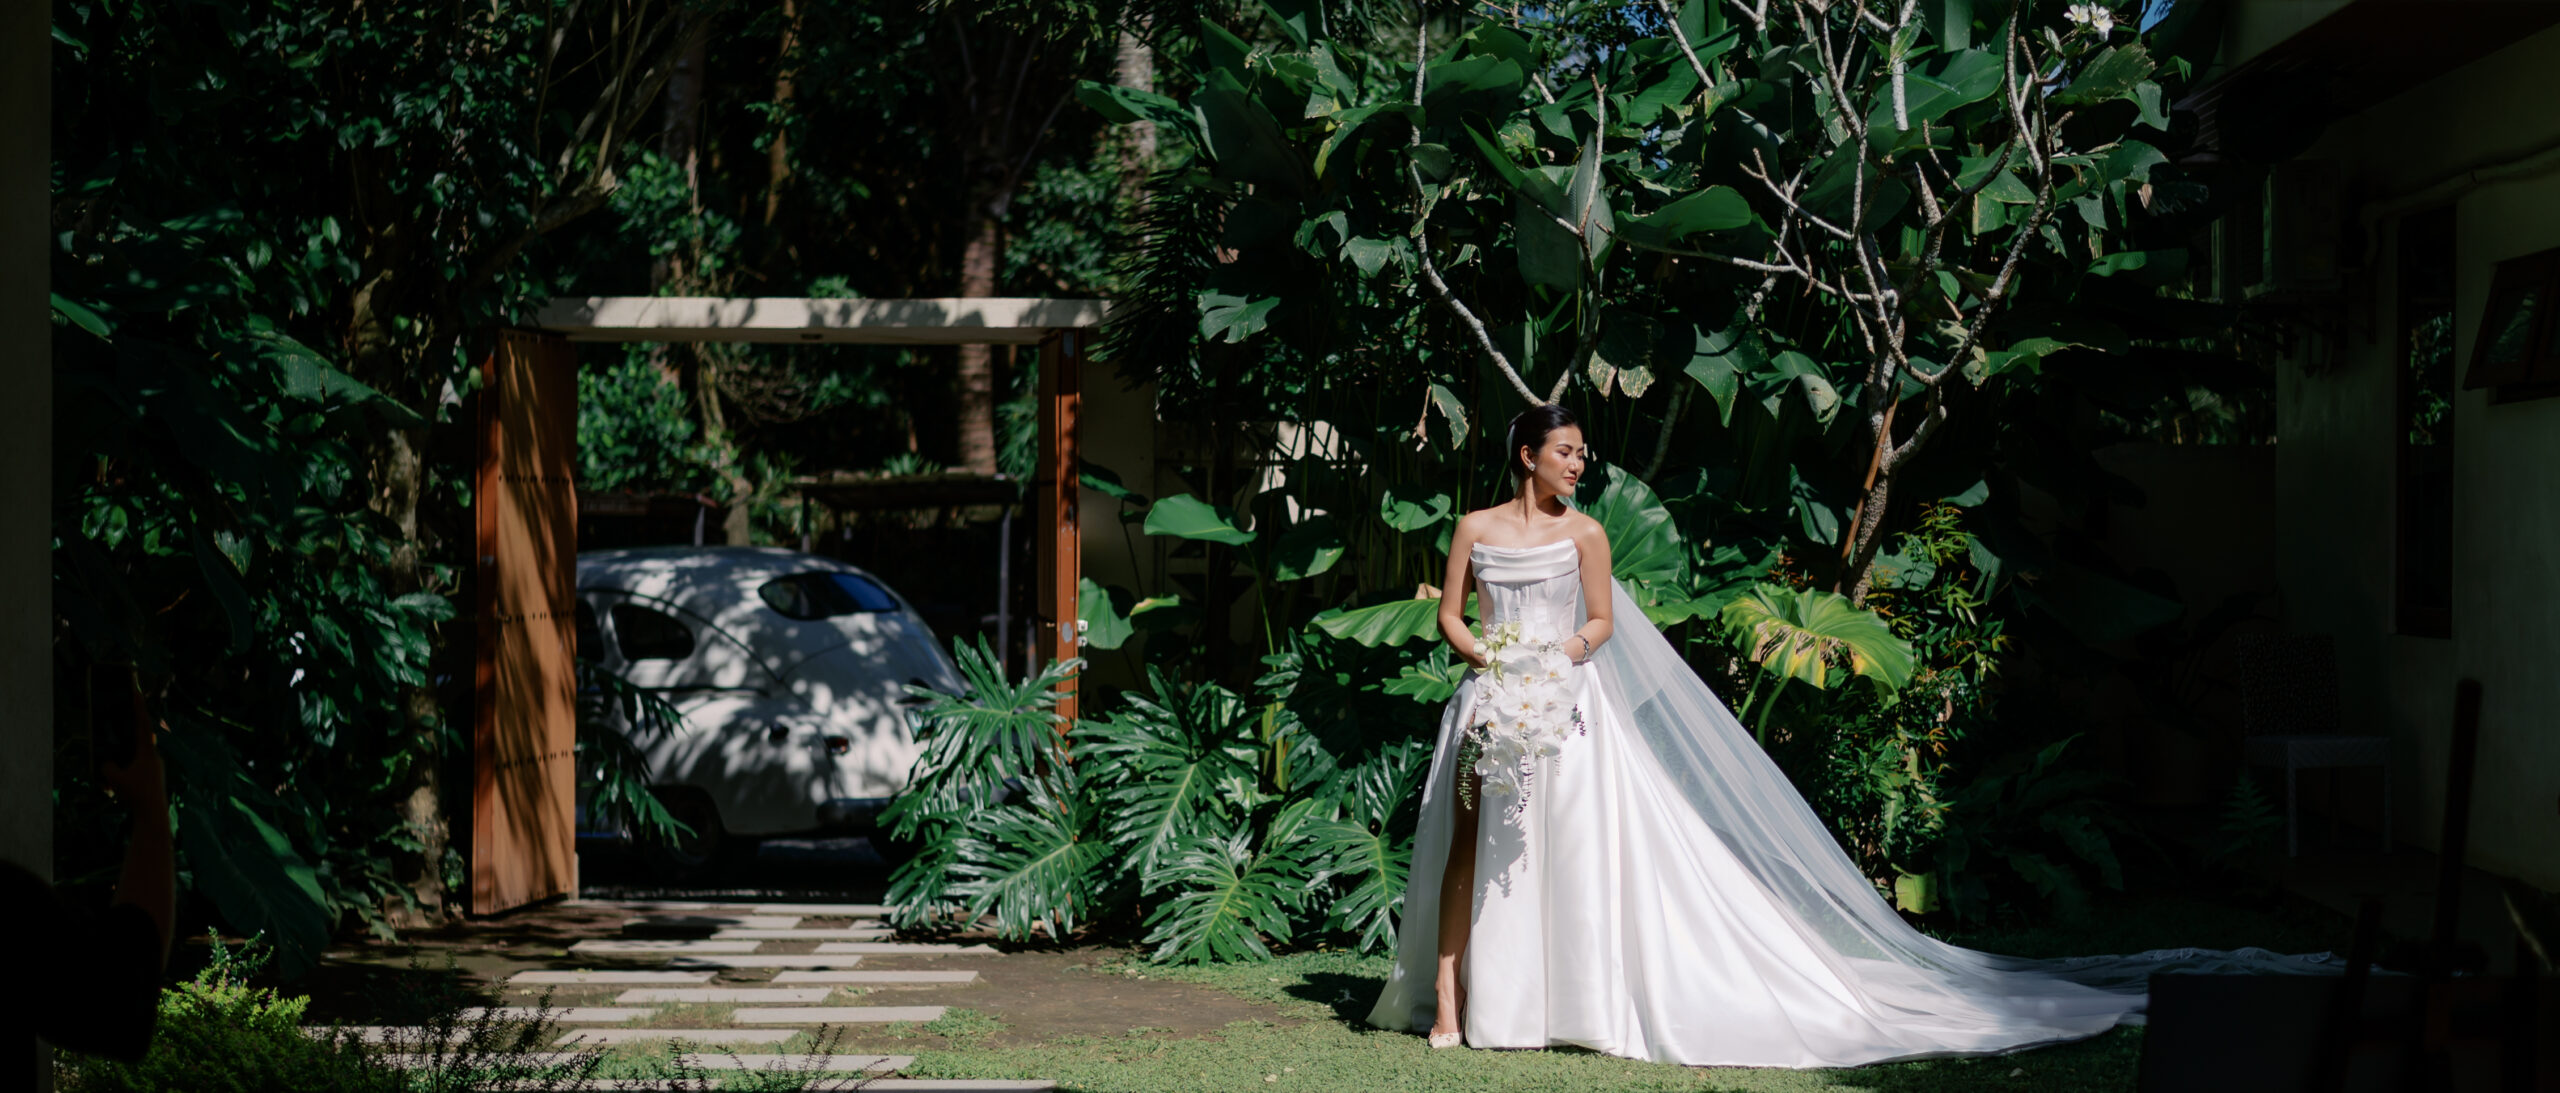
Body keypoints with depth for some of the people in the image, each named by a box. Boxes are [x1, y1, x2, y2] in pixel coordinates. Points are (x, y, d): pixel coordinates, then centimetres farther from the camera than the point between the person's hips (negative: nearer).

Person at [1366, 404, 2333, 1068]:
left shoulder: (1581, 534, 7)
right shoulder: (1475, 529, 8)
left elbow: (1601, 620, 6)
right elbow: (1450, 616, 7)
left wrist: (1564, 651, -12)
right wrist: (1486, 656, -10)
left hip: (1563, 705, -1)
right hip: (1492, 705, 1)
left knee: (1581, 849, -4)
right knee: (1472, 847, -3)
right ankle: (1449, 1003, -3)